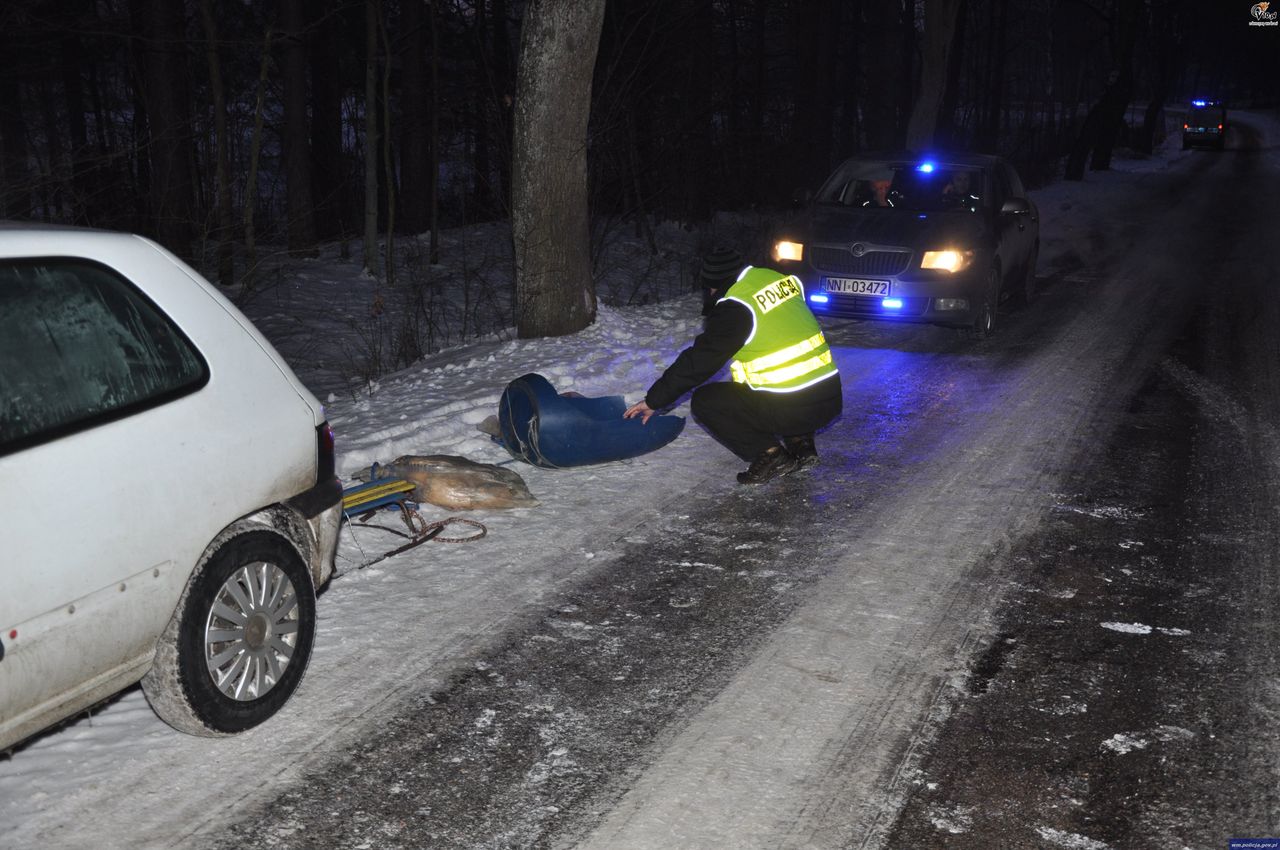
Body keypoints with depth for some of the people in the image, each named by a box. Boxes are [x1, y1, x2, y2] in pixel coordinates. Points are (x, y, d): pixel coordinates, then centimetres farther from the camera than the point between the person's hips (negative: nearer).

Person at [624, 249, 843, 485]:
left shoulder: (735, 308, -10)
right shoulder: (783, 280, 10)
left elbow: (698, 361, -6)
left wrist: (654, 400, 4)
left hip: (791, 409, -7)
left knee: (704, 401, 4)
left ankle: (769, 453, -1)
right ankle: (800, 444, 18)